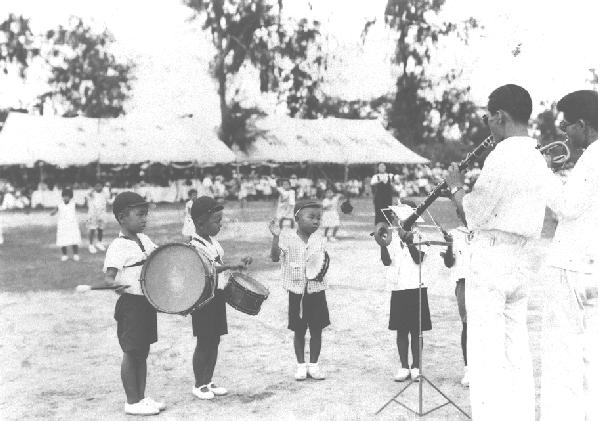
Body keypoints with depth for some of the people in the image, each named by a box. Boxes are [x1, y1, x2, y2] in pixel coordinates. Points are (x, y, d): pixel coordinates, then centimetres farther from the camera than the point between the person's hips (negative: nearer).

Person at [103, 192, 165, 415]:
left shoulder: (144, 240, 8)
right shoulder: (118, 247, -17)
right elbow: (108, 275, -24)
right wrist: (115, 284, -45)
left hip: (148, 302, 8)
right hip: (131, 304, -8)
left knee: (143, 352, 15)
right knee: (131, 353, 2)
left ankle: (141, 397, 26)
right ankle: (132, 402, 13)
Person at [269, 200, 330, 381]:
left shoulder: (319, 241, 2)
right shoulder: (288, 240, -5)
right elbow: (275, 257, -16)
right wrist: (276, 237, -27)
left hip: (316, 290, 2)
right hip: (296, 292, -2)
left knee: (317, 329, 6)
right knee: (299, 330, 8)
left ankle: (314, 364, 20)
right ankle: (301, 365, 21)